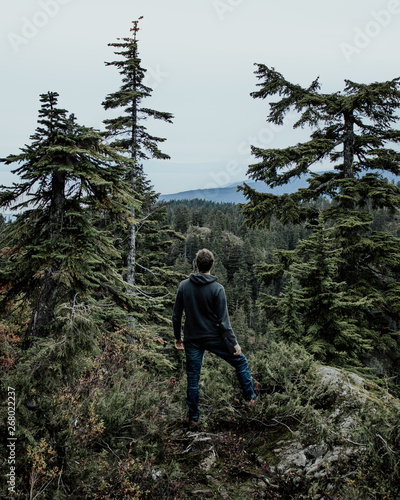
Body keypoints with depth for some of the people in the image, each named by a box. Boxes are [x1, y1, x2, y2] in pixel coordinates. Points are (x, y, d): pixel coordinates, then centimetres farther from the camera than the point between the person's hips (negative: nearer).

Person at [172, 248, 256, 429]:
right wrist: (234, 343, -5)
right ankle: (250, 397, 24)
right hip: (214, 338, -3)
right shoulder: (217, 289, -14)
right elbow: (223, 321, -14)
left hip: (192, 340, 3)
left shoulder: (183, 286, -3)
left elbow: (176, 315, 2)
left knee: (193, 378, 13)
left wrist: (177, 337, 15)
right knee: (240, 361, 19)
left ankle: (192, 417, 22)